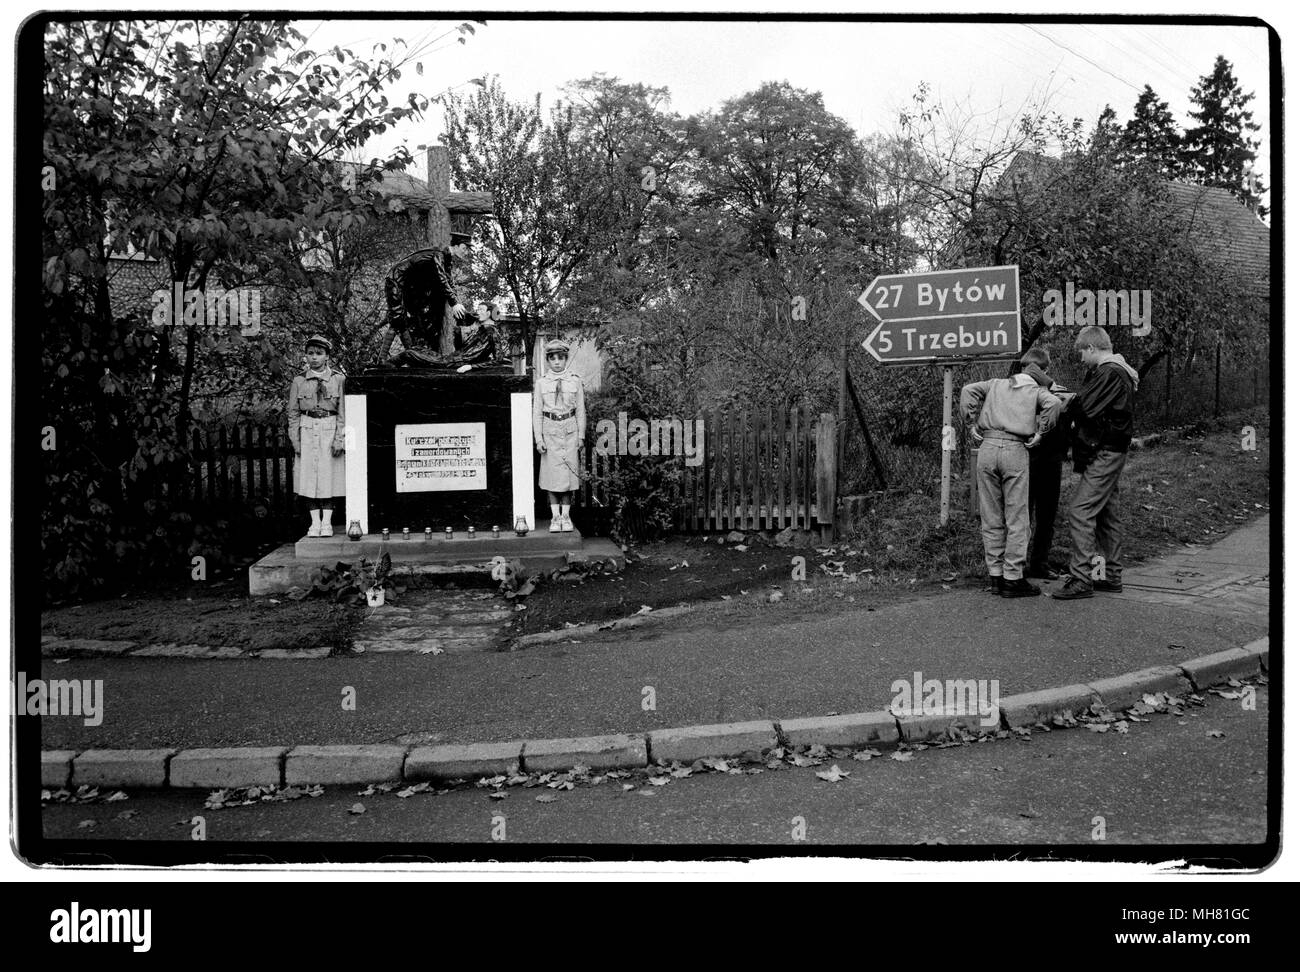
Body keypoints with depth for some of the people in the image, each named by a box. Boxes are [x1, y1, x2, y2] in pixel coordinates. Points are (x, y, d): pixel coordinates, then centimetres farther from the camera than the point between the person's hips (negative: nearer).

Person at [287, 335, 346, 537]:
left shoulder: (338, 379, 1)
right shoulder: (299, 381, 5)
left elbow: (342, 412, 1)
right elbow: (293, 413, 7)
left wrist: (339, 438, -6)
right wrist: (295, 439, 0)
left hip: (330, 429, -1)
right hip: (307, 429, 1)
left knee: (329, 476, 0)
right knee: (309, 477, 1)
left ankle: (327, 522, 7)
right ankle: (315, 522, 8)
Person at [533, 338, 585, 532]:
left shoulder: (575, 381, 3)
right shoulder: (541, 383, 1)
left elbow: (581, 410, 6)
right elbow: (537, 412, 2)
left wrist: (581, 435, 2)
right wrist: (538, 438, -3)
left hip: (570, 429, 0)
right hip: (550, 429, 0)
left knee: (569, 471, 2)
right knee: (552, 472, 1)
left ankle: (566, 515, 11)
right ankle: (555, 516, 8)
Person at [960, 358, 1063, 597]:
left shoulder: (995, 384, 24)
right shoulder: (1037, 391, 18)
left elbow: (968, 390, 8)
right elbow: (1054, 402, -3)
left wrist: (972, 424, 9)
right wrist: (1040, 433, 2)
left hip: (987, 448, 3)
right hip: (1016, 450, -2)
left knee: (991, 519, 9)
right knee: (1017, 520, 3)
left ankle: (995, 576, 13)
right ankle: (1012, 579, 2)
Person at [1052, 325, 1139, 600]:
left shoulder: (1110, 373, -17)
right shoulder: (1116, 370, 17)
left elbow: (1085, 408, -22)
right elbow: (1089, 404, 15)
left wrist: (1067, 403, -4)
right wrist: (1072, 399, 1)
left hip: (1104, 453, -11)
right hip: (1109, 453, 11)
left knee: (1081, 510, -12)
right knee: (1107, 514, 15)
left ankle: (1081, 578, -12)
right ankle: (1112, 576, 22)